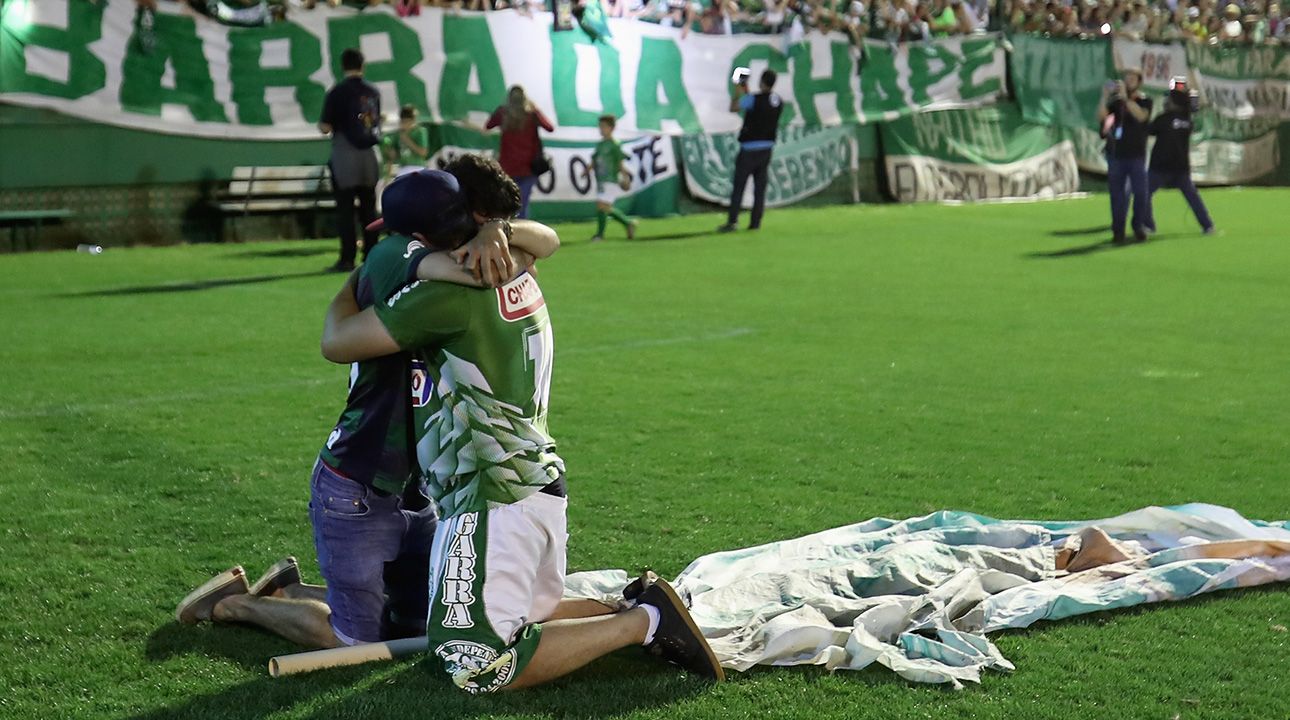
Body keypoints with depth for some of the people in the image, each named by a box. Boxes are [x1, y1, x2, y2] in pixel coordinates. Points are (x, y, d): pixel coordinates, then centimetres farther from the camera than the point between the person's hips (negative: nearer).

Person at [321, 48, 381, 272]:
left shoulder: (337, 92, -10)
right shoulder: (373, 92, 6)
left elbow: (325, 127, -11)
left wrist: (320, 124, 10)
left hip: (344, 157, -5)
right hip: (369, 156, 5)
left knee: (345, 209, -2)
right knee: (369, 209, 10)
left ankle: (348, 259, -5)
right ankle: (372, 257, 11)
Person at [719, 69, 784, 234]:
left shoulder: (754, 99, -16)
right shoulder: (778, 102, 4)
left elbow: (733, 108, -6)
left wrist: (737, 92, 8)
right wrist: (746, 93, 23)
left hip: (749, 148, -6)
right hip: (767, 148, 6)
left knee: (738, 186, -2)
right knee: (760, 187, 8)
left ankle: (732, 222, -6)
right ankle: (755, 222, 8)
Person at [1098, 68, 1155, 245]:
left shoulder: (1145, 101, 2)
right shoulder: (1116, 101, 7)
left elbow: (1141, 115, -19)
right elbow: (1101, 117, -6)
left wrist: (1126, 97, -24)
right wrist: (1105, 97, -19)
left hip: (1136, 154, -1)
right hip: (1116, 154, 1)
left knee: (1140, 192, -1)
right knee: (1117, 193, 0)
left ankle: (1139, 227, 11)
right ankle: (1118, 231, 3)